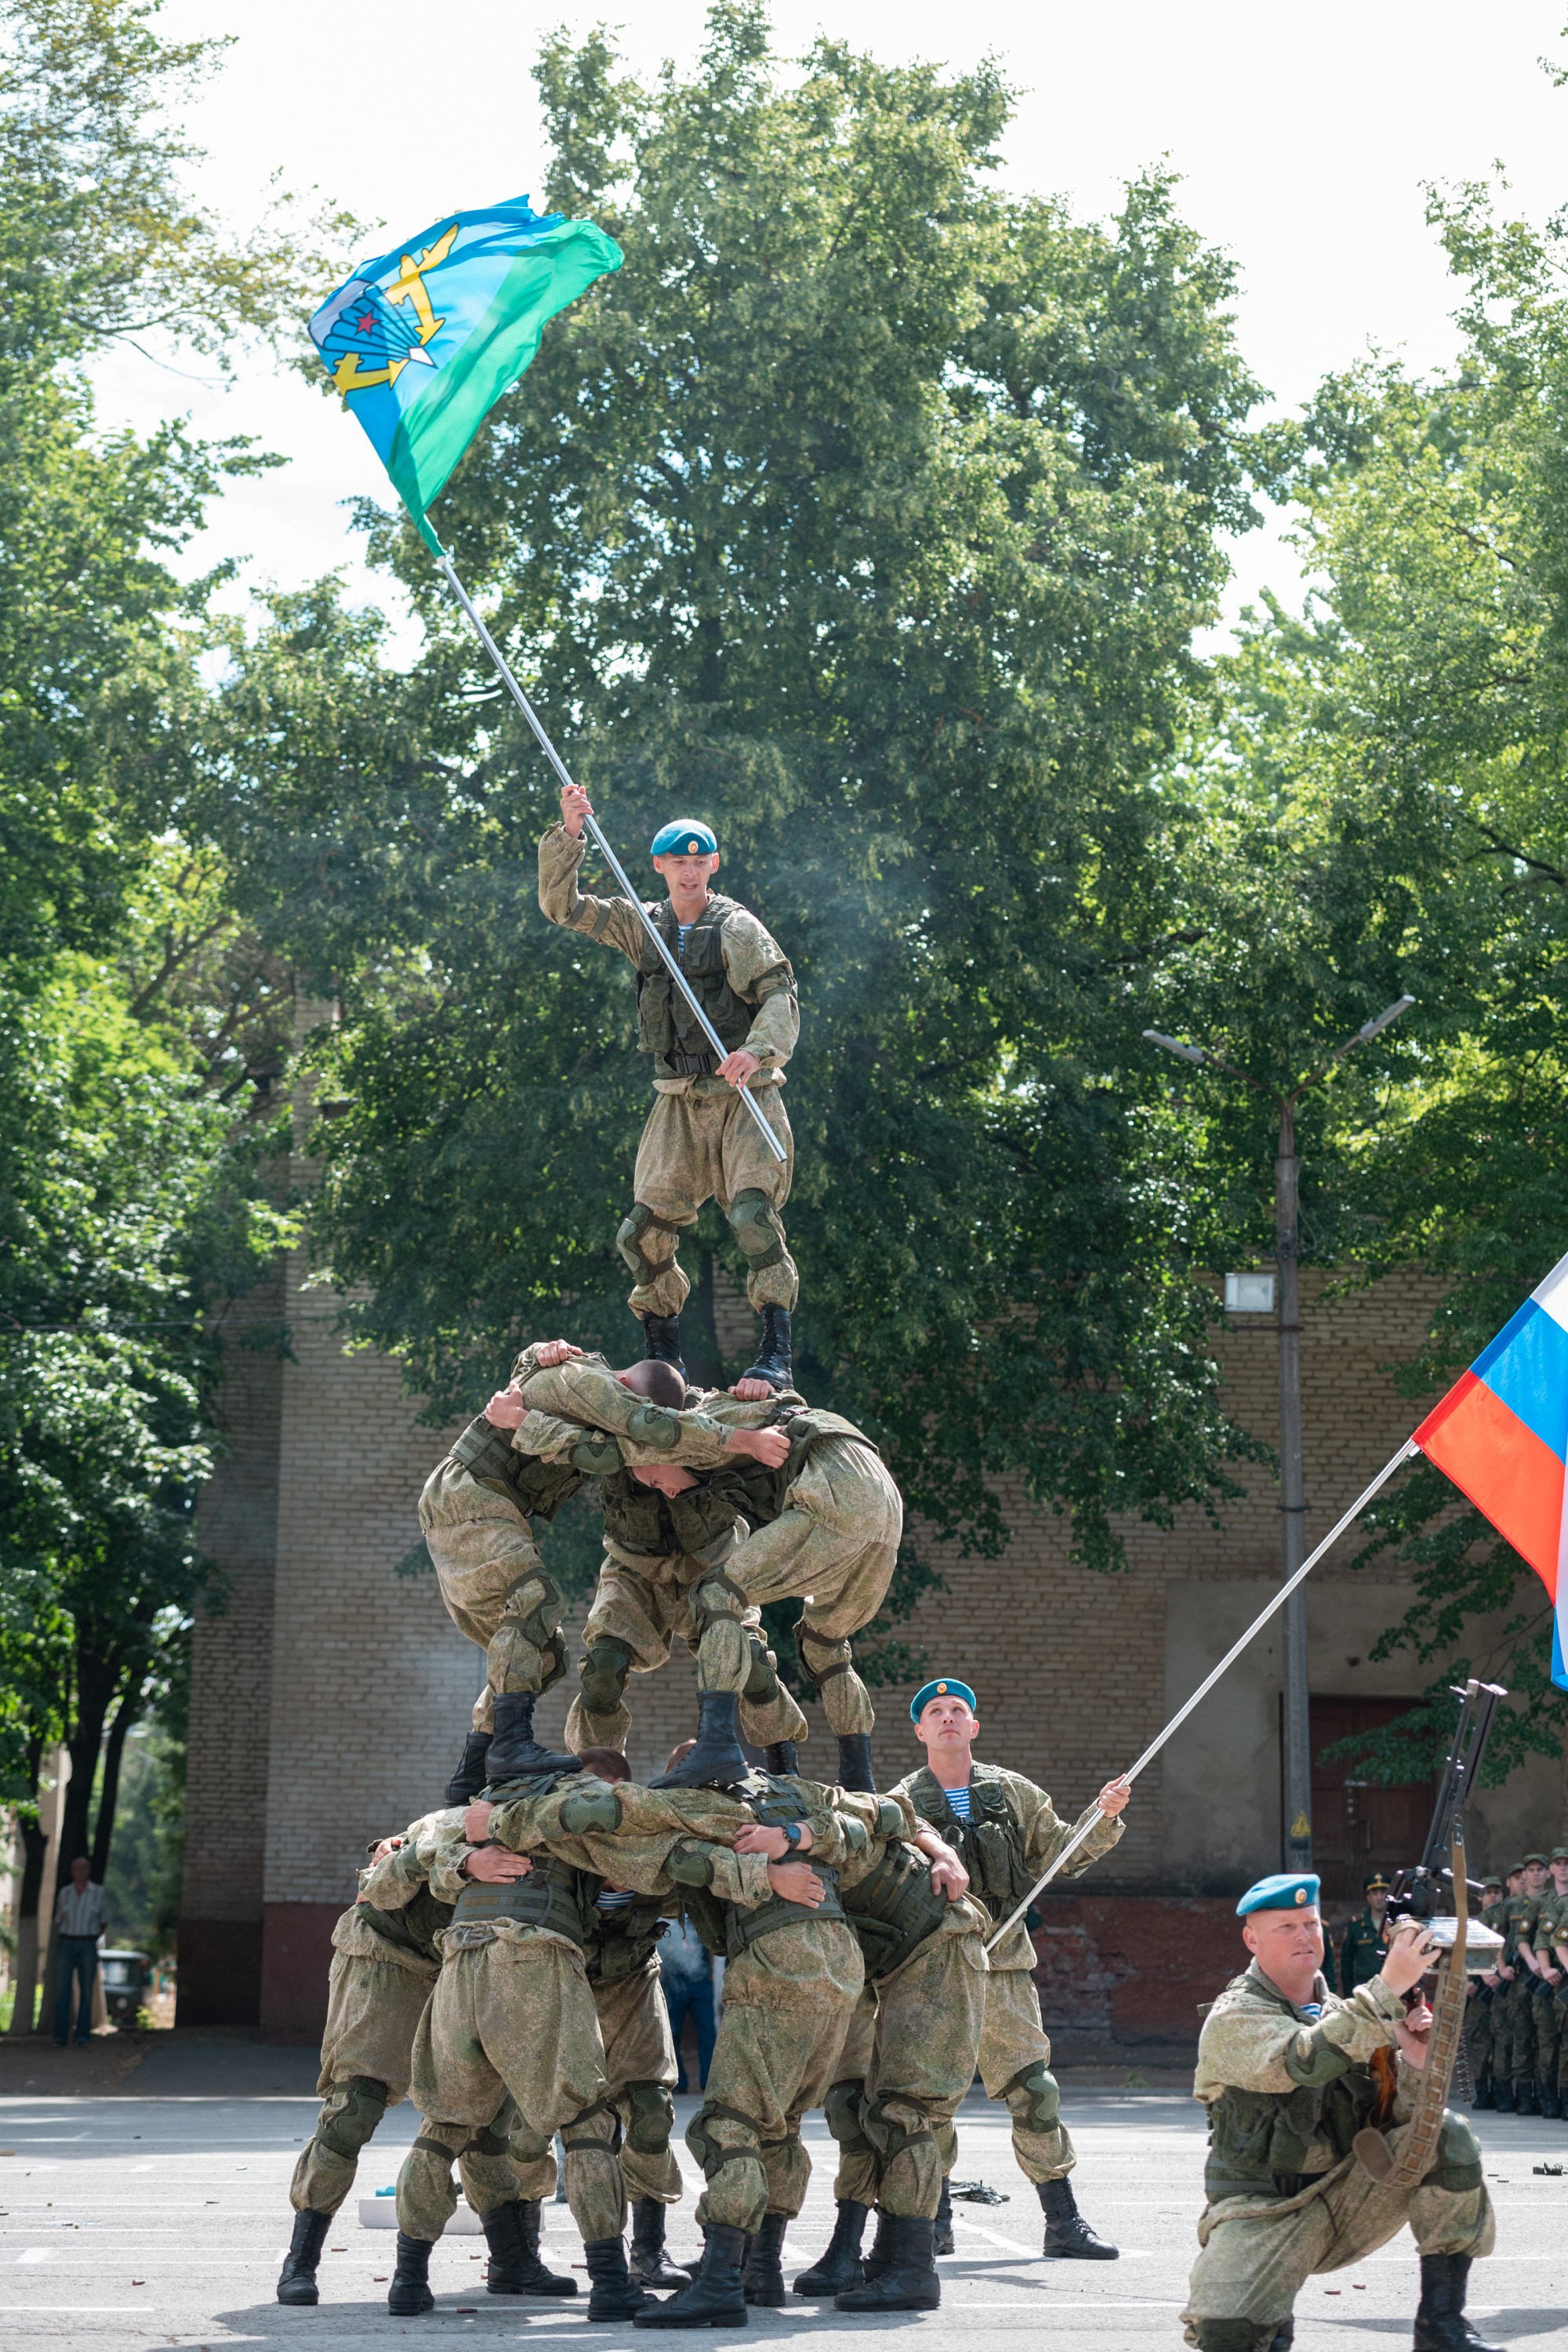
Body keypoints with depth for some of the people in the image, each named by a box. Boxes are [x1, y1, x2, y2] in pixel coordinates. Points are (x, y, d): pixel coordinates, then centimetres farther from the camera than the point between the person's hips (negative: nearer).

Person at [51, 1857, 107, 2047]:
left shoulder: (99, 1893, 2)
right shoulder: (64, 1893, 8)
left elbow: (104, 1921, 11)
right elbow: (58, 1922, 12)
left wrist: (92, 1941, 5)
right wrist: (56, 1949, 6)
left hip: (88, 1946, -1)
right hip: (66, 1944, 1)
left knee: (86, 1992, -1)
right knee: (62, 1991, -6)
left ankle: (83, 2036, 4)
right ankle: (60, 2037, -5)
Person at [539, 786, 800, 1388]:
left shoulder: (735, 926, -5)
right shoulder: (643, 926, 9)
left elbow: (781, 994, -15)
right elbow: (561, 906, 8)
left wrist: (757, 1049, -34)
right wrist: (569, 835, -7)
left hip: (743, 1096, -5)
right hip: (677, 1101, 5)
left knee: (754, 1213, -20)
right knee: (645, 1230, 1)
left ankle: (776, 1352, -20)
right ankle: (662, 1356, 14)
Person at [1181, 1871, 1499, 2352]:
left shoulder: (1342, 2012, 10)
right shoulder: (1233, 2019, -9)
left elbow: (1394, 2117, 6)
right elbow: (1305, 2061, -31)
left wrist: (1414, 2062, -16)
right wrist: (1389, 1987, -35)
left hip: (1350, 2194, 5)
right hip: (1265, 2212, -5)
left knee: (1446, 2136, -17)